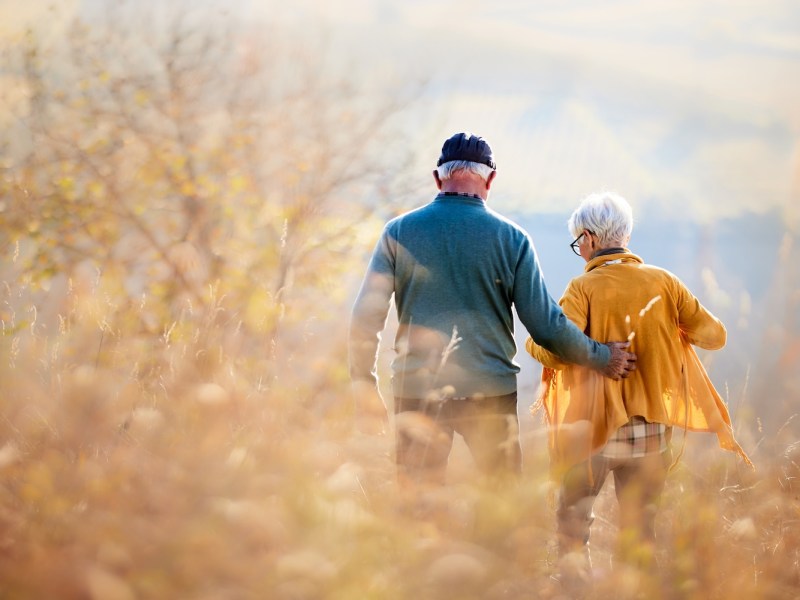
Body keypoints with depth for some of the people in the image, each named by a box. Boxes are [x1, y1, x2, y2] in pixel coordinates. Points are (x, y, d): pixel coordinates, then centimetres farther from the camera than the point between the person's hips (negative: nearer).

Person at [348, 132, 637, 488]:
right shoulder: (511, 238, -2)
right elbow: (545, 326, -3)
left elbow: (366, 318, -2)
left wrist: (365, 389, 8)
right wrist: (603, 358, 12)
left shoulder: (398, 232, 0)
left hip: (417, 393, 0)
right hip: (491, 392, 0)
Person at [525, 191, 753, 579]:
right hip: (652, 424, 3)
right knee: (639, 522, 12)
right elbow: (714, 335, 5)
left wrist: (533, 341, -1)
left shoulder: (584, 288, -11)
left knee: (572, 517, 10)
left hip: (595, 423, -3)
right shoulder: (663, 283, 0)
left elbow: (558, 350, -22)